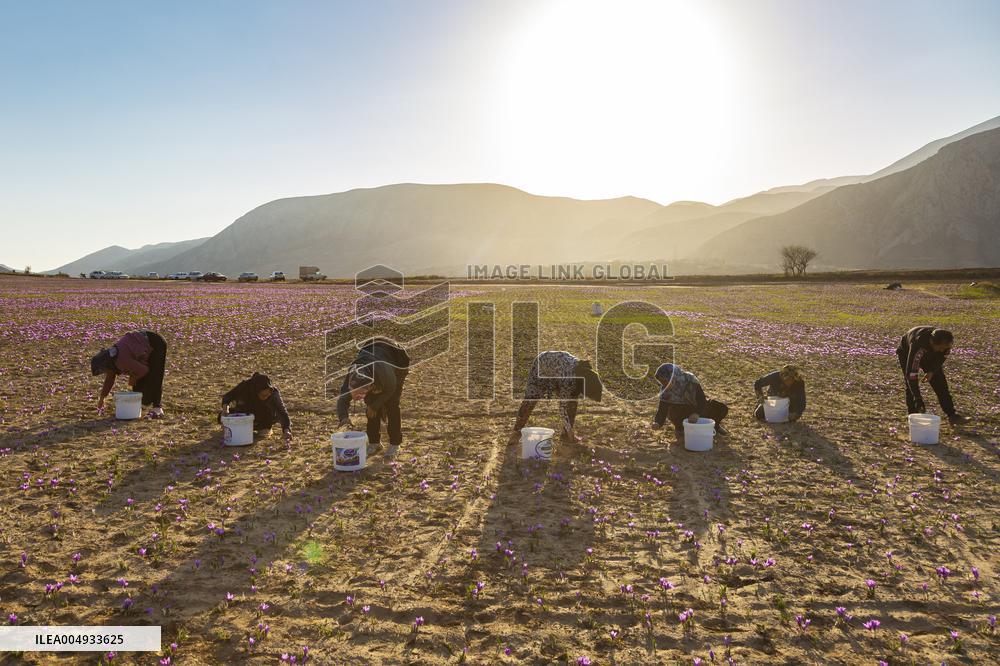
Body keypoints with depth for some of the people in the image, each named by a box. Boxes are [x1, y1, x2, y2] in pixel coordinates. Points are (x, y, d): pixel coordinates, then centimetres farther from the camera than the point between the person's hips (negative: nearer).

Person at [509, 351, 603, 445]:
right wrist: (570, 432, -27)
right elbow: (563, 408, -34)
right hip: (541, 366, -6)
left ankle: (566, 435, 5)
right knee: (530, 401, -15)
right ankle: (517, 432, 0)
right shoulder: (568, 379, -42)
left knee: (572, 402, -7)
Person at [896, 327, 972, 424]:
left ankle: (952, 416, 4)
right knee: (911, 385, -16)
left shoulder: (944, 342, -30)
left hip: (930, 354, 5)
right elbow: (911, 373, -45)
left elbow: (943, 356, -3)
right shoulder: (918, 345, -46)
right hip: (907, 353, -5)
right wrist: (918, 398, -44)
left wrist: (932, 371, -12)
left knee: (940, 382, -2)